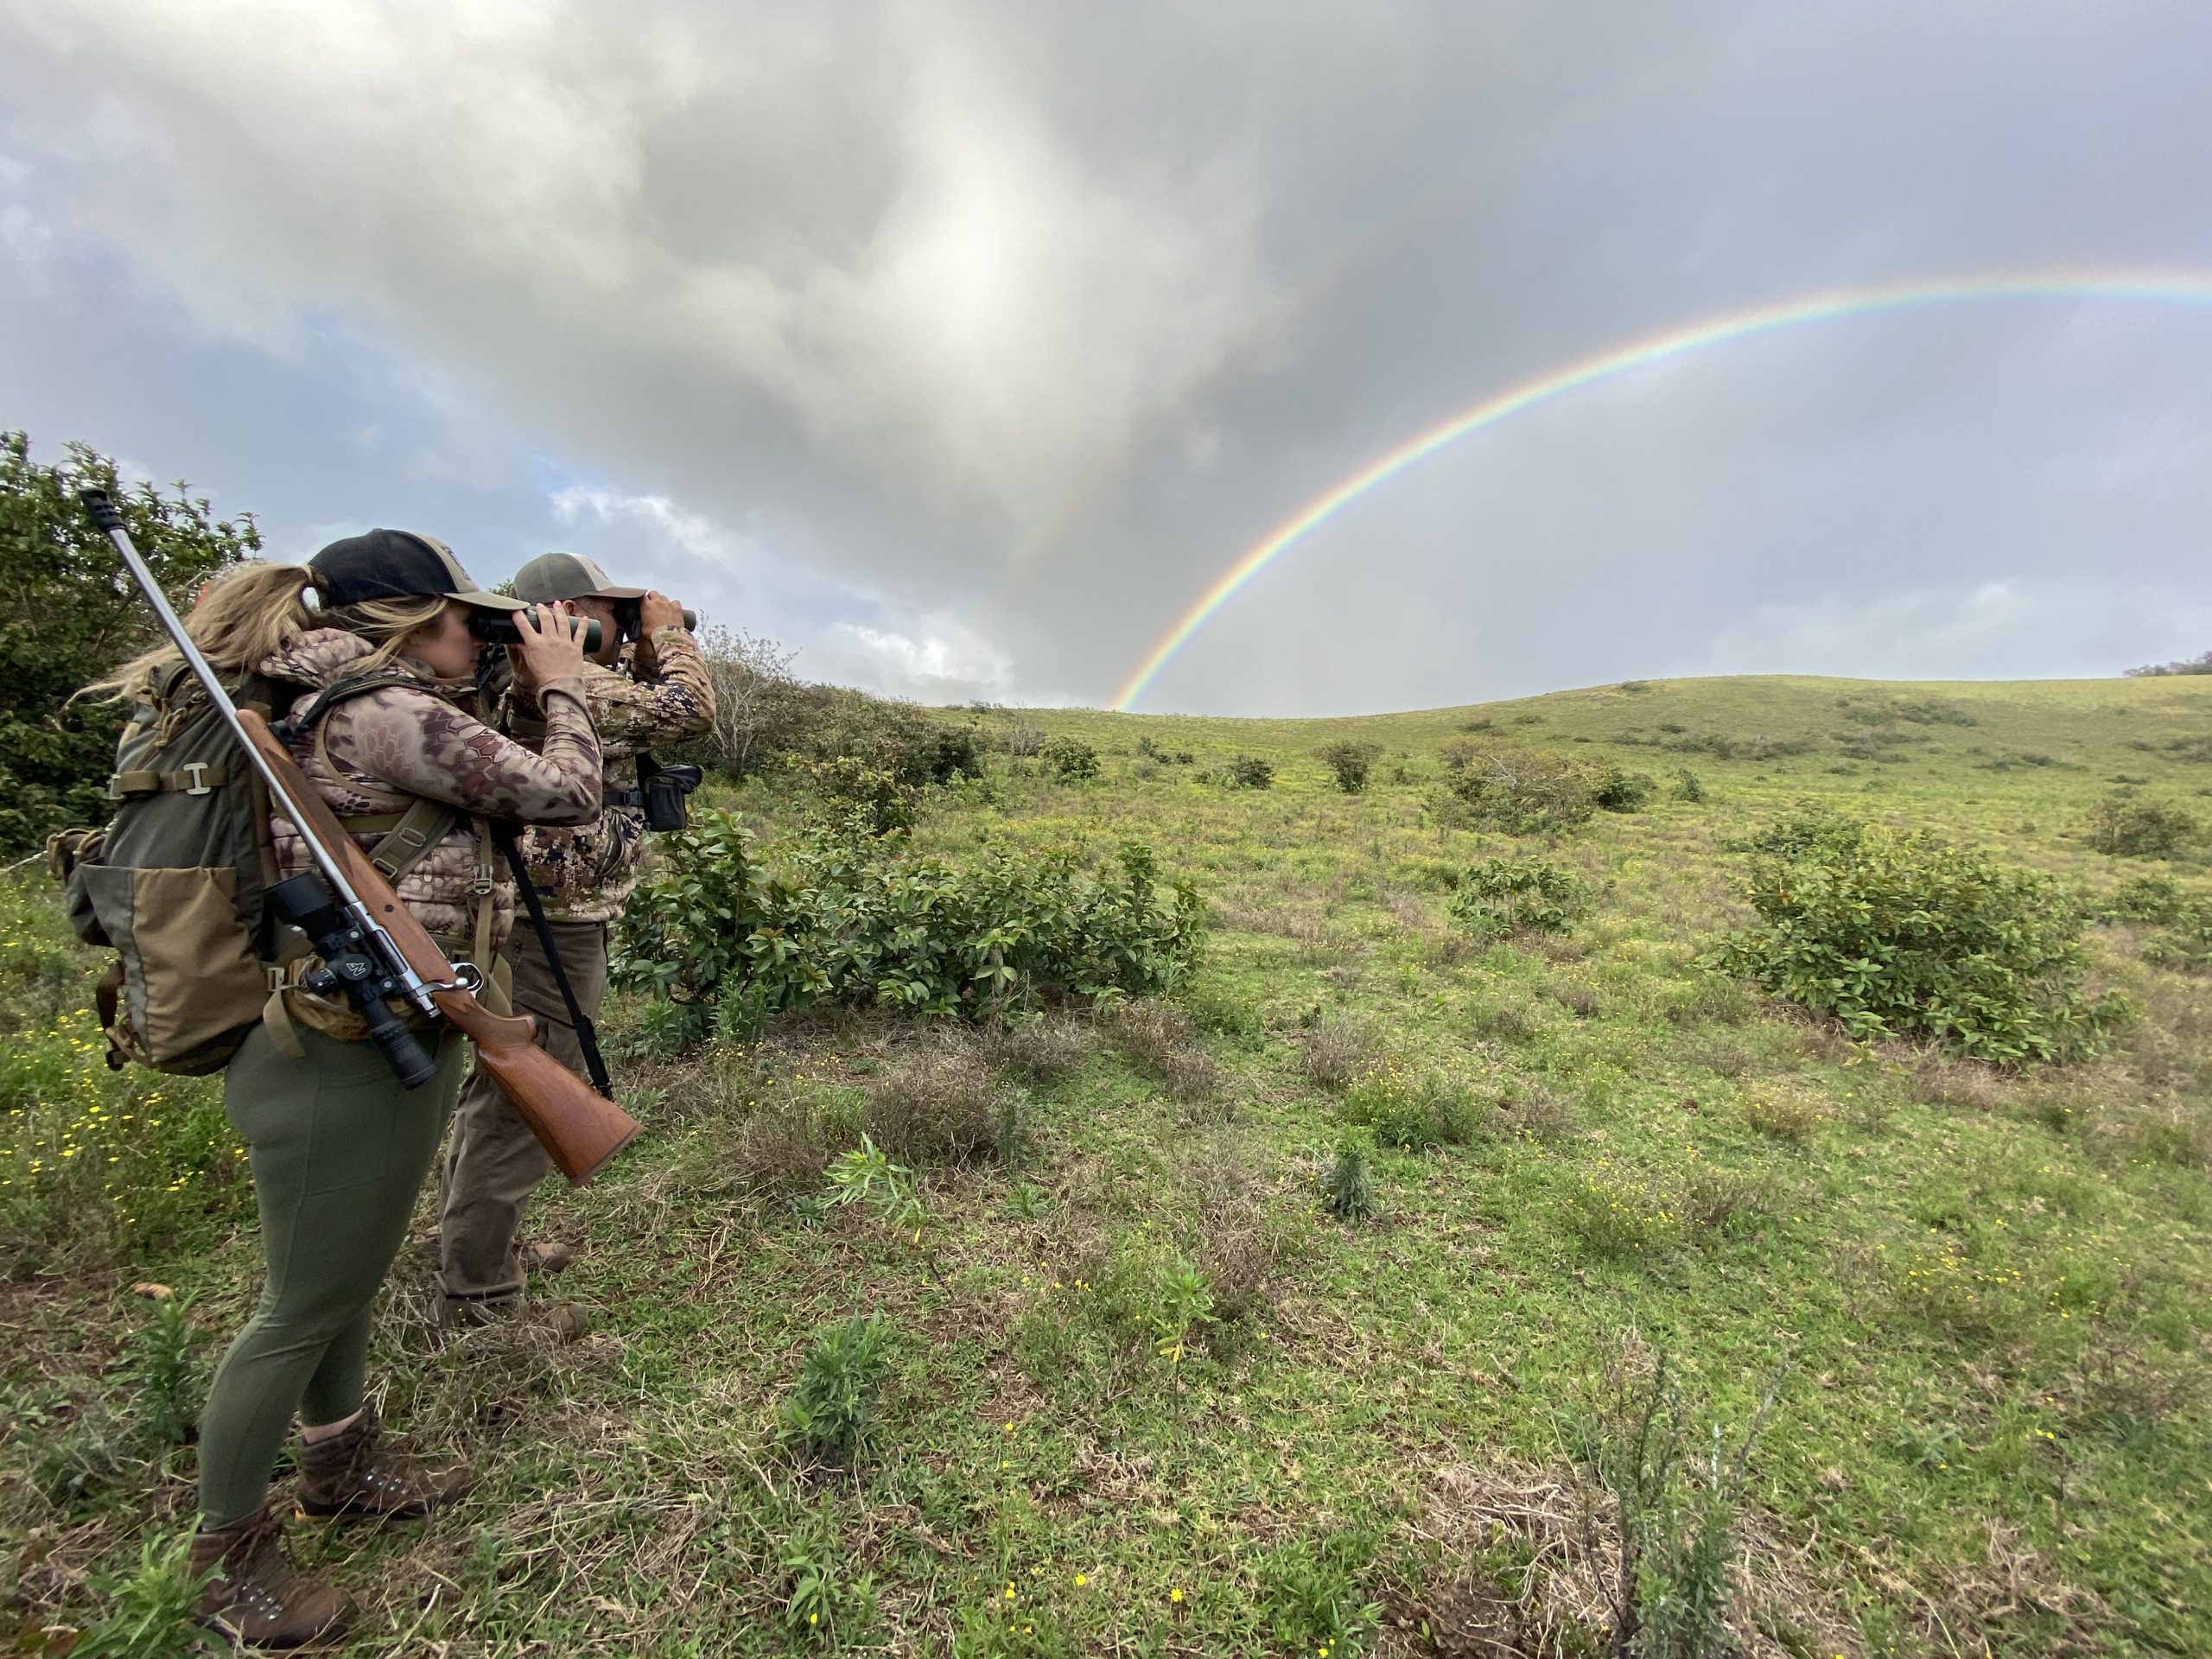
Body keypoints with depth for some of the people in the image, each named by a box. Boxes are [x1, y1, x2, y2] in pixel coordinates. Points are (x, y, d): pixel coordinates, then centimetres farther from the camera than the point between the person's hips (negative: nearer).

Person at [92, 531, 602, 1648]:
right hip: (343, 1061, -10)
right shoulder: (388, 716, -20)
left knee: (352, 1280, 25)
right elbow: (567, 794, -17)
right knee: (304, 1308, 10)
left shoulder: (333, 712, 10)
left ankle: (343, 1465, 47)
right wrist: (561, 684, -3)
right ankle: (228, 1559, 33)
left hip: (391, 1046, 10)